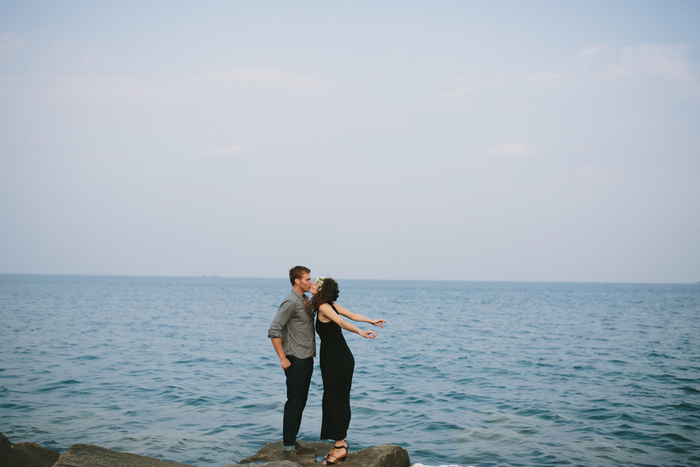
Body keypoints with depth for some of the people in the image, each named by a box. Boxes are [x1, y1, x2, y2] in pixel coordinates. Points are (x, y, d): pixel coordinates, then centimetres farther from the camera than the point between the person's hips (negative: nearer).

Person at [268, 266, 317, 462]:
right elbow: (274, 331, -20)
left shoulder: (306, 301, 13)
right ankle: (288, 448, 2)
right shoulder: (291, 302, -15)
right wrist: (283, 358, -19)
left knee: (300, 403, 14)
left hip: (307, 360, 9)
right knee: (294, 404, -5)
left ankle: (293, 443, 24)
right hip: (296, 361, -9)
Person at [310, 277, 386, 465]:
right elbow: (352, 315, 11)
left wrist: (360, 332, -39)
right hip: (343, 358, 9)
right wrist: (372, 321, 18)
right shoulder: (331, 305, 10)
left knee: (334, 400, -3)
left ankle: (340, 446, 2)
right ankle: (341, 442, 22)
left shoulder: (324, 307, -14)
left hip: (336, 361, -9)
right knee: (339, 400, 14)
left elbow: (341, 322, -26)